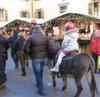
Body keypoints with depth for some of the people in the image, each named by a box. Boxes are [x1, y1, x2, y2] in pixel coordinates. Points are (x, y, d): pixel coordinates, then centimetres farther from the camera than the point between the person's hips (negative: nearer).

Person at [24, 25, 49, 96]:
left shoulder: (31, 37, -7)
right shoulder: (45, 37, 3)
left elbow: (26, 48, -9)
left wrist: (30, 54, 8)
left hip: (35, 58, -4)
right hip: (44, 57, 4)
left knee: (37, 74, 2)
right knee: (40, 72, 22)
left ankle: (41, 89, -2)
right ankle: (39, 84, 39)